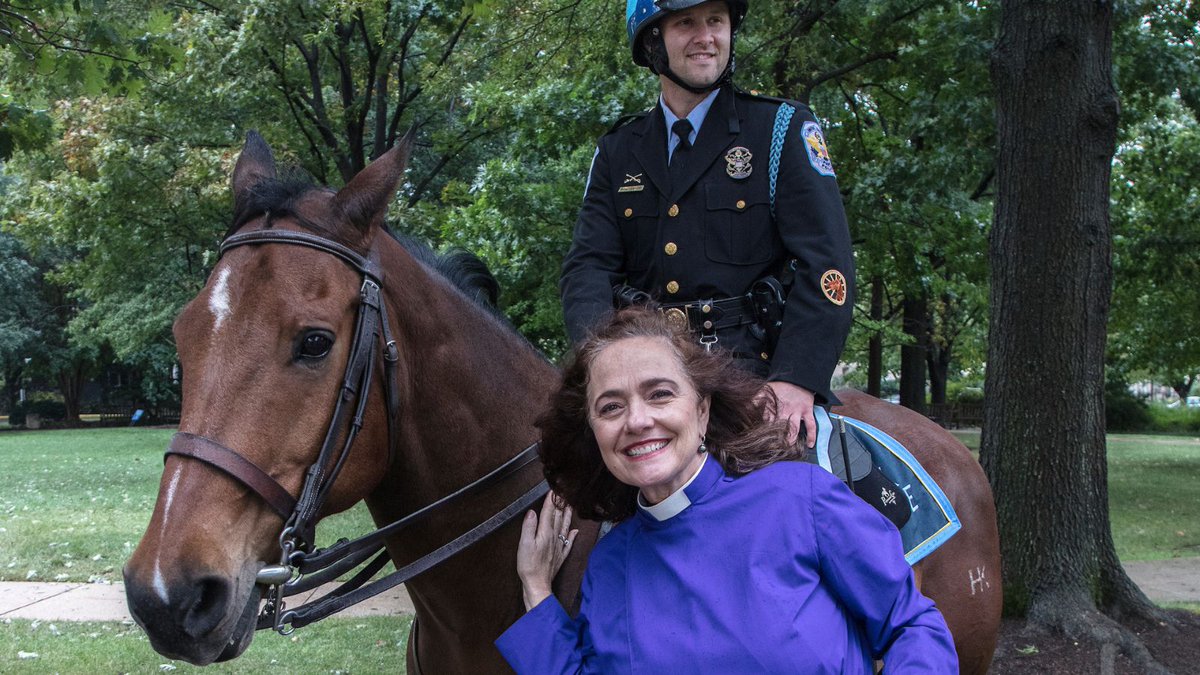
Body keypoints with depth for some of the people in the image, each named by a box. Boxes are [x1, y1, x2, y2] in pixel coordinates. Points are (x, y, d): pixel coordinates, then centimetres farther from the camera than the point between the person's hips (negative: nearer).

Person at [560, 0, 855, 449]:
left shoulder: (783, 130, 6)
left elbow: (824, 261, -4)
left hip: (754, 367, -3)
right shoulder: (617, 153, 15)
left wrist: (797, 379, -18)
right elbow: (588, 265, 5)